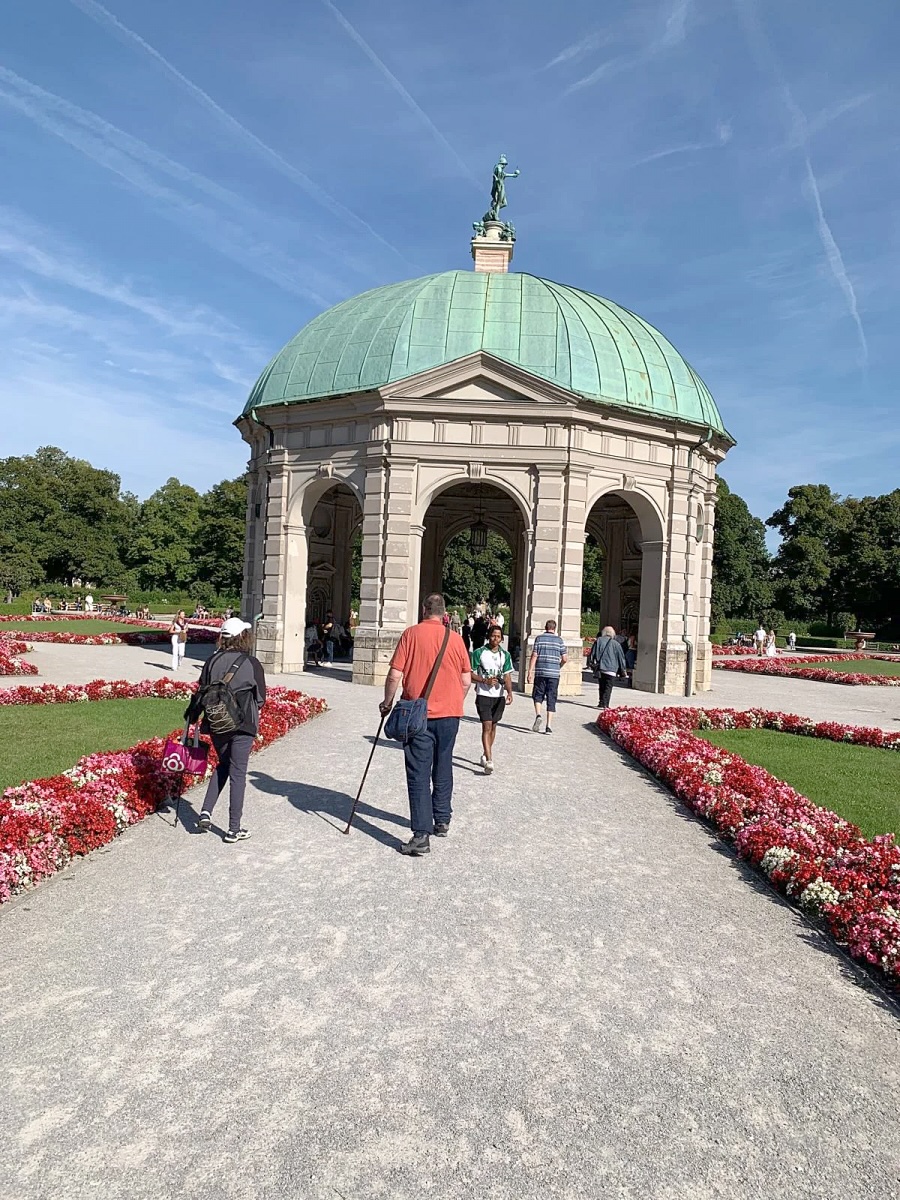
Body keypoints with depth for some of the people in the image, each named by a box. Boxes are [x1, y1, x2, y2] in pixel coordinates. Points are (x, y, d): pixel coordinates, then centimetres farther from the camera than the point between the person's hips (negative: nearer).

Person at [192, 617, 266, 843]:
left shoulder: (212, 661, 0)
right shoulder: (252, 663, -9)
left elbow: (200, 693, 1)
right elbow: (260, 699, -2)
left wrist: (192, 716, 13)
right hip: (242, 724, -4)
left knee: (223, 765, 25)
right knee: (237, 774, 4)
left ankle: (206, 810, 13)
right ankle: (234, 830, 10)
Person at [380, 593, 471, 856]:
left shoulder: (411, 634, -6)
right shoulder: (455, 638, 1)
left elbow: (395, 675, -9)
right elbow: (466, 681, 5)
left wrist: (387, 703, 6)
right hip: (449, 714, 3)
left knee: (419, 774, -1)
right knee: (443, 769, 19)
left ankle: (421, 835, -6)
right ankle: (442, 821, 30)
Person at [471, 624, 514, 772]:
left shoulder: (505, 655, 7)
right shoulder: (479, 653, -4)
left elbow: (507, 676, 5)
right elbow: (471, 674, -3)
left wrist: (509, 693, -11)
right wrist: (485, 681, -19)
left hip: (499, 695, 4)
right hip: (483, 694, -4)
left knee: (493, 726, 13)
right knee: (487, 726, -13)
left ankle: (485, 755, 31)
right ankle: (489, 760, -17)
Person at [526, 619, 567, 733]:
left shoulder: (539, 638, 2)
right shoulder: (559, 640, 4)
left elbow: (534, 656, -5)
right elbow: (564, 659, 2)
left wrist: (530, 671, -4)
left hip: (540, 672, 0)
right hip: (554, 673, 0)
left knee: (538, 696, 13)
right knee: (551, 699, 4)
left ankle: (538, 715, -12)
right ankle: (549, 726, 1)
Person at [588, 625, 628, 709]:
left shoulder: (598, 641, 6)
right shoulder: (615, 644, 1)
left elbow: (592, 654, 5)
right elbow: (621, 657, 5)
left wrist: (590, 664, 13)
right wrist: (623, 671, 13)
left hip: (599, 668, 3)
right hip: (611, 669, -3)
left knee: (602, 687, 16)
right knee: (608, 688, -2)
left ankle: (602, 703, 20)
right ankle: (604, 704, -13)